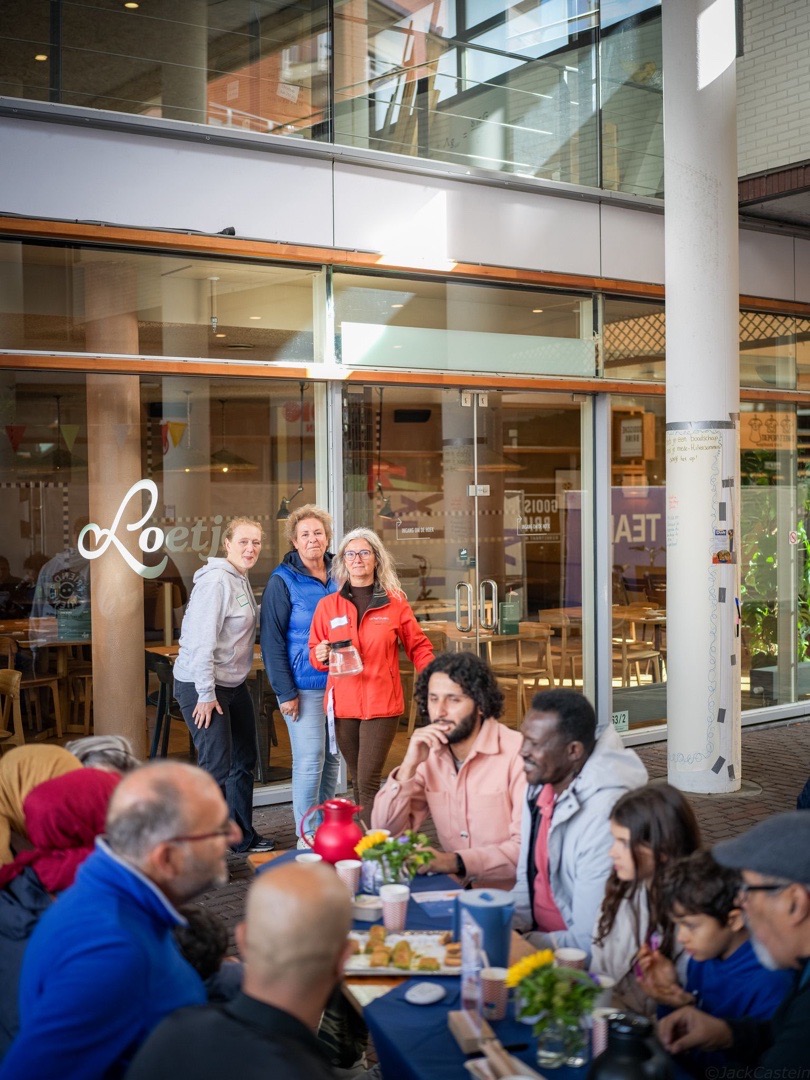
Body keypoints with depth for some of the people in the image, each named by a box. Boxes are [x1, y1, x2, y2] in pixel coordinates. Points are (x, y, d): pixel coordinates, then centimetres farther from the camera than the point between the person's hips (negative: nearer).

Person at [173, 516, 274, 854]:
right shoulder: (216, 581, -18)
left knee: (244, 759, 17)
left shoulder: (241, 580, 12)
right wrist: (206, 694, -22)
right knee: (216, 767, -8)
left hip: (233, 684, 10)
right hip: (202, 685, -10)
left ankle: (242, 836, 31)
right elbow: (201, 641, -22)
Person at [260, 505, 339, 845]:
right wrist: (286, 692, -13)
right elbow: (272, 640, -8)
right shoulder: (283, 581, -7)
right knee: (310, 760, -4)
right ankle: (307, 836, 6)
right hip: (304, 686, -5)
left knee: (333, 757, 11)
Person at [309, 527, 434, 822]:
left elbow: (418, 646, 6)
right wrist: (320, 656, -11)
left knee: (368, 780, -10)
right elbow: (314, 653, 12)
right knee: (358, 780, 8)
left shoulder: (394, 603, 3)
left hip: (382, 703, -2)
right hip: (343, 704, 2)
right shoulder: (327, 605, 7)